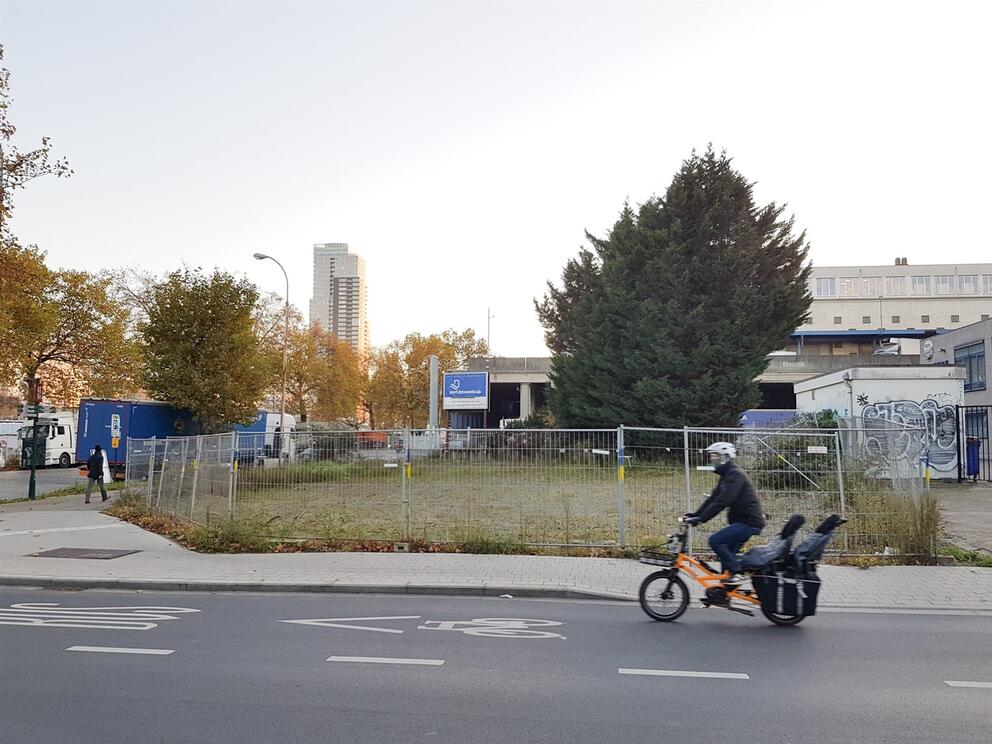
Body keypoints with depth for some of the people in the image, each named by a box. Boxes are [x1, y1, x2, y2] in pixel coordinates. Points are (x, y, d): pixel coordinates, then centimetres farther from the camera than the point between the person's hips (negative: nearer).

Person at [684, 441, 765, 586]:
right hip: (743, 520, 10)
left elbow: (722, 501, -25)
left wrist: (701, 518, -27)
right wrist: (696, 514, 7)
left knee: (715, 540, -18)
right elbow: (713, 498, 17)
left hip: (749, 522, -10)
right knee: (727, 553, 10)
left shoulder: (735, 474, -16)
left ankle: (737, 572, -12)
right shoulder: (726, 475, 16)